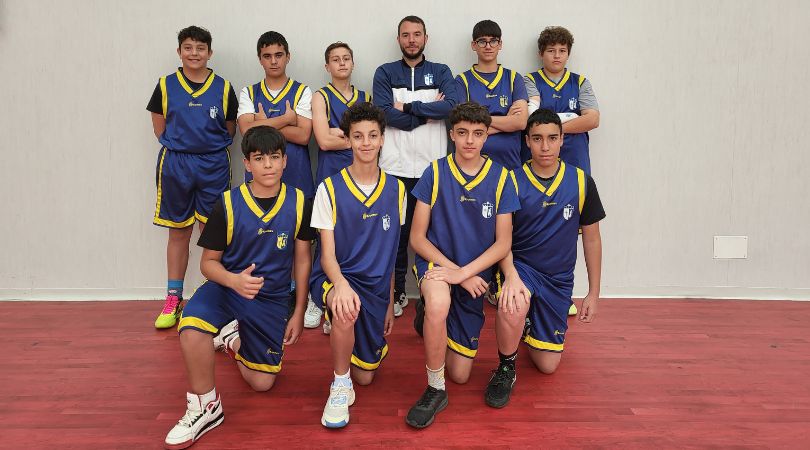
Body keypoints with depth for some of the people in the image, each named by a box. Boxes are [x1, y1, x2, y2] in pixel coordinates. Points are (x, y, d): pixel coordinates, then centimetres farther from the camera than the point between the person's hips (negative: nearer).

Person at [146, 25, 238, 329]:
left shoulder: (223, 88, 4)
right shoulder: (166, 85, 4)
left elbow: (230, 130, 9)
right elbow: (159, 128, 8)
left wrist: (211, 149, 2)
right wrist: (180, 147, 0)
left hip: (214, 165, 0)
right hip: (174, 165, 1)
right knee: (178, 233, 7)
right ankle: (173, 299, 16)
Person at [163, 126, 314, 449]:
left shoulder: (298, 203, -6)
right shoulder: (228, 204, -10)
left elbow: (302, 260, 3)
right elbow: (209, 262, -4)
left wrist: (298, 313, 3)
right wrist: (234, 280, -26)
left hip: (273, 298, 2)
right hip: (228, 287, -1)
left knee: (262, 382, 5)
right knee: (192, 327, -35)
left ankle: (235, 338, 37)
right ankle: (204, 406, -11)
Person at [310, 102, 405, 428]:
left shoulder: (396, 190, 2)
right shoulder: (330, 189, -8)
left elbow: (390, 252, 9)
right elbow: (327, 254, -11)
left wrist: (390, 302, 11)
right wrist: (340, 283, -33)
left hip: (376, 286, 4)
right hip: (336, 278, -3)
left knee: (365, 376, 7)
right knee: (347, 310, -40)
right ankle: (340, 385, -14)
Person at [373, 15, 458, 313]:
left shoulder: (441, 73, 11)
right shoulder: (385, 73, 9)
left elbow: (450, 106, -9)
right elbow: (387, 114, -8)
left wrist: (408, 107, -9)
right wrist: (430, 111, -7)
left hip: (433, 167, 0)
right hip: (395, 168, 0)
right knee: (397, 231, 6)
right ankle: (395, 291, 19)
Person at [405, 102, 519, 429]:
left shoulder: (501, 178, -4)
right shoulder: (435, 172, -7)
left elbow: (503, 243, -7)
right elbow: (417, 237, -6)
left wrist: (464, 272, -21)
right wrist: (453, 270, -18)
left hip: (476, 274, 2)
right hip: (436, 262, -2)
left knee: (460, 375, 7)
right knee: (438, 304, -41)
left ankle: (431, 320, 37)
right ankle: (435, 390, -17)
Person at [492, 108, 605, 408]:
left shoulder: (581, 182, -4)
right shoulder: (512, 181, -9)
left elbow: (591, 239, 5)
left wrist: (594, 293, 6)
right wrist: (511, 275, -30)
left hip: (559, 280, 3)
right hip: (519, 267, -2)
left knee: (547, 366, 6)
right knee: (513, 305, -40)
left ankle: (532, 327, 40)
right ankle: (506, 368, -10)